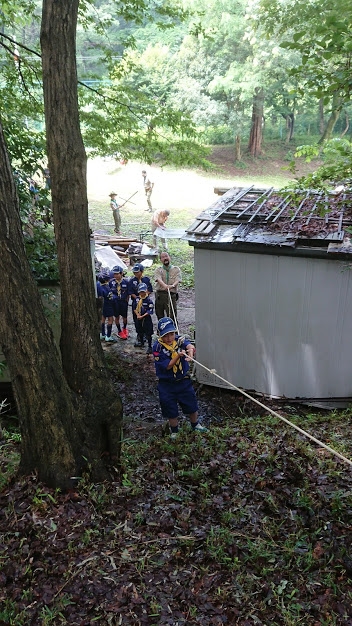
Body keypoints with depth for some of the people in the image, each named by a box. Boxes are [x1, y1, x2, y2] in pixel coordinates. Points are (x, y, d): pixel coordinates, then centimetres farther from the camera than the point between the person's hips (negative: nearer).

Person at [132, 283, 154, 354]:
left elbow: (150, 311, -16)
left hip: (146, 318, -6)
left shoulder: (148, 300, -14)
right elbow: (134, 308, 9)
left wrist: (143, 316, -19)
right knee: (140, 332, 21)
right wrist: (137, 315, -5)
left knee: (148, 333, -3)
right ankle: (141, 343, 42)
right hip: (138, 318, 6)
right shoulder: (137, 299, 1)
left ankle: (149, 347, 5)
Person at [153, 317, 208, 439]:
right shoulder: (158, 348, -16)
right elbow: (167, 366, -19)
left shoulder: (180, 340, -9)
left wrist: (190, 353, -54)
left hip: (184, 381, 2)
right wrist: (178, 355, -31)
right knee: (171, 410, 12)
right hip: (166, 384, -2)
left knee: (192, 405, 15)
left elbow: (190, 346, -31)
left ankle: (195, 425, 42)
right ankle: (174, 431, 37)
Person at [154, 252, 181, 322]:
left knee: (172, 317, -8)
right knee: (160, 316, 7)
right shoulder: (158, 270, 12)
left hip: (171, 295, -1)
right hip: (160, 295, 1)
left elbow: (177, 280, -4)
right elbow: (159, 279, -9)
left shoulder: (176, 269, 12)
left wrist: (173, 285, -29)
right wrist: (165, 285, -32)